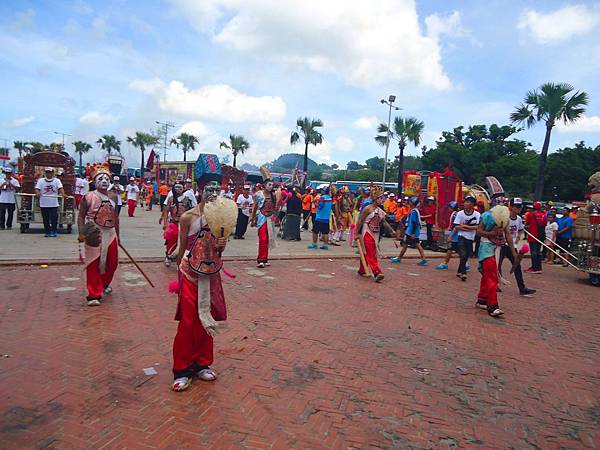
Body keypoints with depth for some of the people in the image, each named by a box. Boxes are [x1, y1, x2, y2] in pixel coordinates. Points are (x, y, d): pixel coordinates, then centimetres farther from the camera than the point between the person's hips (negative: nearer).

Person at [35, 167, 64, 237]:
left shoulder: (57, 180, 5)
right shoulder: (41, 180, 6)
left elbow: (60, 188, -9)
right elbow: (37, 189, -4)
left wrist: (63, 194, -29)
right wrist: (37, 193, -26)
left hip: (54, 204, -1)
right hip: (44, 204, 1)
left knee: (54, 218, -3)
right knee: (46, 219, 6)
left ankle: (53, 232, 9)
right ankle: (47, 232, 16)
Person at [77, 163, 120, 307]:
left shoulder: (113, 196, 6)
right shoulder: (88, 197, -8)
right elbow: (81, 216, -5)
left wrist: (117, 234, 14)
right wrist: (81, 233, -16)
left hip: (110, 233, 5)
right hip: (94, 235, -5)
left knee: (112, 262, 14)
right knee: (93, 264, 0)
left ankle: (104, 284, 42)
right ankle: (94, 295, 9)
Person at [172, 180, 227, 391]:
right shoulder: (188, 217, -7)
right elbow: (182, 249, 0)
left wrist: (221, 245, -12)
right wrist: (179, 276, 4)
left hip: (211, 273, 4)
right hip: (190, 273, -4)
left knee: (207, 319, 11)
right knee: (188, 321, -1)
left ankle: (201, 363, 27)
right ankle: (182, 370, 14)